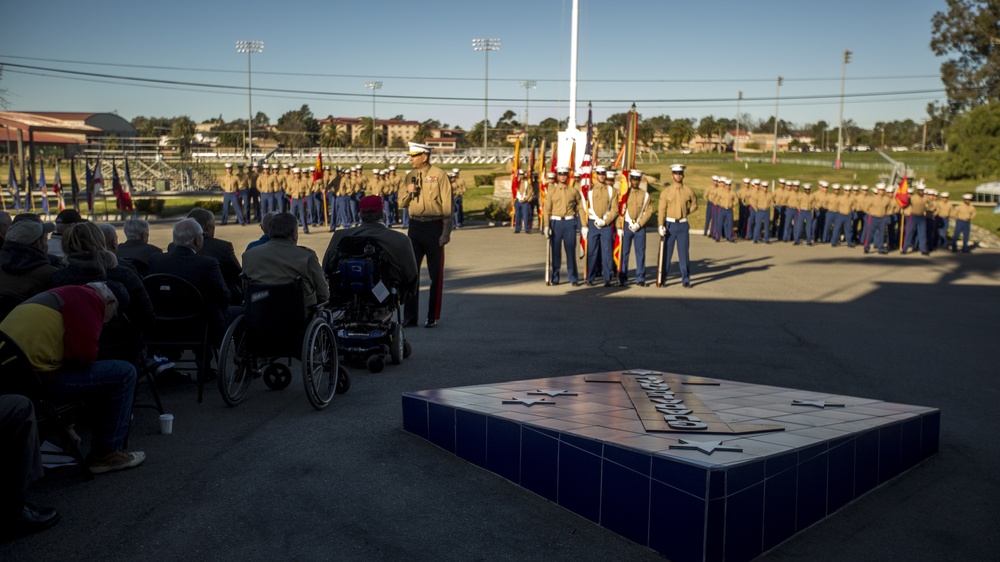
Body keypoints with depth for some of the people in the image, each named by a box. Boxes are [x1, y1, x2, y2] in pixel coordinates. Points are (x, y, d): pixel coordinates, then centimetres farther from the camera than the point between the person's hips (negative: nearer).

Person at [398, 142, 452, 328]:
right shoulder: (410, 176, 10)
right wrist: (408, 192, -8)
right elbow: (401, 203, 14)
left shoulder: (439, 175, -6)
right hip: (414, 226, 5)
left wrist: (446, 233, -13)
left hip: (434, 227, -5)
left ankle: (433, 317, 13)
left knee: (436, 274, 4)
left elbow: (447, 205, -8)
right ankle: (409, 316, 11)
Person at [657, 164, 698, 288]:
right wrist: (661, 225, -16)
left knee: (684, 253, 2)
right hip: (670, 224, -1)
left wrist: (685, 213, 5)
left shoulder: (689, 191, 4)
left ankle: (686, 280, 8)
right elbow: (662, 209, -7)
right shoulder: (665, 192, -1)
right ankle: (663, 278, 14)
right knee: (666, 252, 5)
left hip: (683, 225, 1)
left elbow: (694, 205, 19)